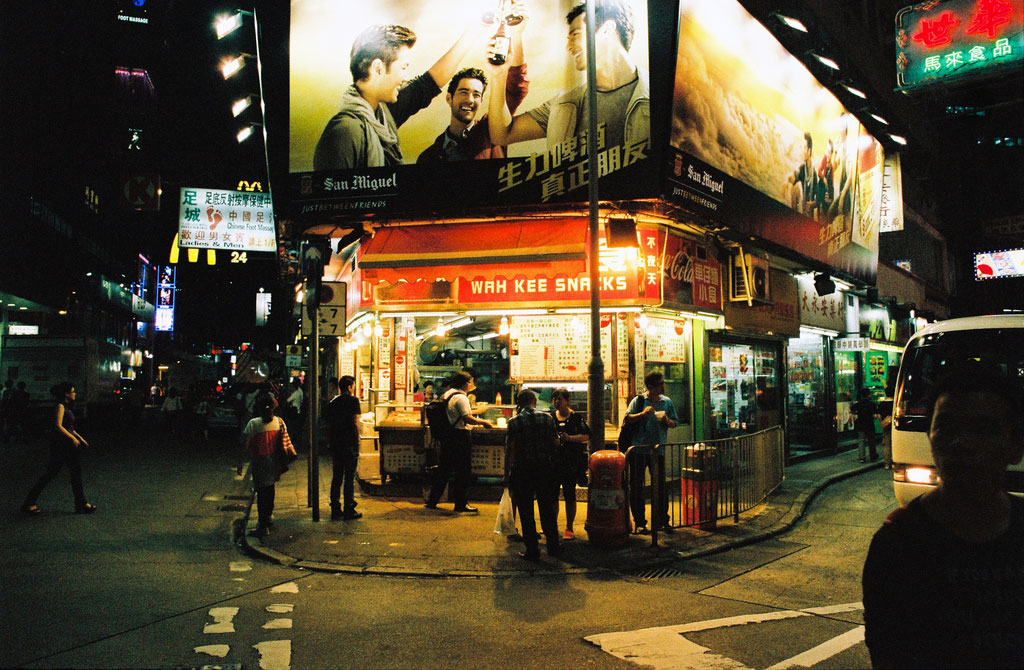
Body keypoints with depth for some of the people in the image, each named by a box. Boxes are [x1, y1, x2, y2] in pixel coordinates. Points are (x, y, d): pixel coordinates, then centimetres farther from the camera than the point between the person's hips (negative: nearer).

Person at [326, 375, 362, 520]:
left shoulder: (332, 402, 10)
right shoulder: (353, 401, -7)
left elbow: (329, 425, 12)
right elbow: (355, 423, -12)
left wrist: (330, 443, 17)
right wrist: (357, 440, -3)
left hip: (335, 443, 6)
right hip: (350, 443, -6)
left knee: (337, 476, 12)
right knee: (350, 477, 0)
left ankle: (335, 510, 14)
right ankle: (349, 510, 3)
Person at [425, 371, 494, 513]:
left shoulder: (447, 395, 11)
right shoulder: (461, 397, -16)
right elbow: (467, 418, -23)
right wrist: (484, 422, -13)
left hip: (447, 436, 9)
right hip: (460, 436, -9)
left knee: (443, 469, 16)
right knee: (464, 470, 2)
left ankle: (432, 500, 21)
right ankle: (461, 504, 7)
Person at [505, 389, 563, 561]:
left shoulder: (514, 421, -7)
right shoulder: (547, 418, 0)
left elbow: (510, 450, -10)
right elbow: (556, 444, 3)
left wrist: (507, 473, -3)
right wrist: (554, 465, 19)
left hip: (522, 469, -3)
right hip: (545, 468, 3)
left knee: (526, 512, 6)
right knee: (547, 508, 15)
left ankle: (532, 550, 9)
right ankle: (553, 547, 22)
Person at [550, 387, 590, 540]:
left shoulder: (576, 417, -2)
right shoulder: (550, 417, 11)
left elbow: (587, 436, -6)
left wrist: (570, 438, -17)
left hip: (571, 461, -4)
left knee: (569, 495, 0)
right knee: (552, 494, 7)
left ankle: (569, 528, 9)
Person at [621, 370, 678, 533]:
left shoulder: (667, 402, 9)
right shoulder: (638, 401, 1)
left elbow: (674, 423, 12)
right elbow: (627, 419, -6)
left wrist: (667, 421, -9)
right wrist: (643, 413, -19)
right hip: (638, 449, -2)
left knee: (661, 486, 3)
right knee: (636, 487, 2)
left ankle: (662, 521, 15)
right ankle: (640, 522, 12)